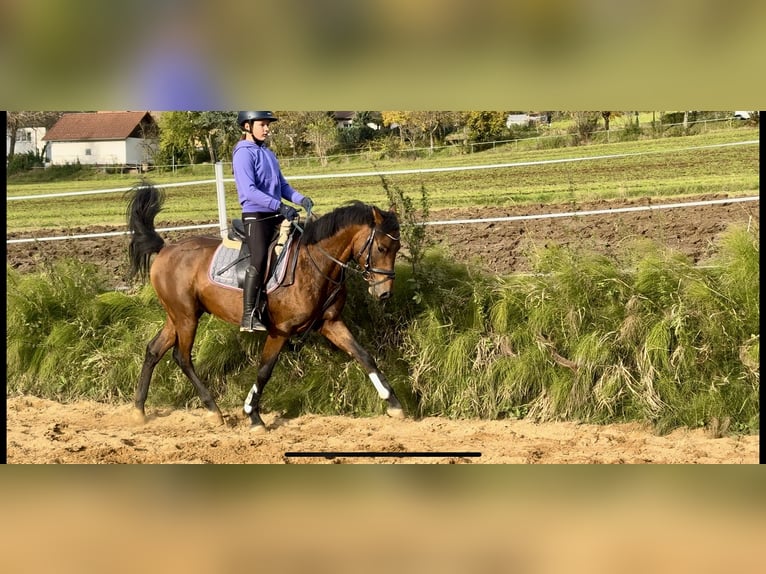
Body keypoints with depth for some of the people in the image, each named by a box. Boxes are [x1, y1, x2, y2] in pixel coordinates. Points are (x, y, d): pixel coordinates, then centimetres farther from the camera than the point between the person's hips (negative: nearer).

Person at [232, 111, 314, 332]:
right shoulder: (243, 154, -9)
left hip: (276, 217, 9)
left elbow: (282, 185, 20)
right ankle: (249, 317, -20)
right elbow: (249, 190, -20)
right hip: (256, 216, -9)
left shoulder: (268, 153, 18)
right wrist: (279, 206, -25)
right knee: (258, 262, -18)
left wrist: (301, 199, 1)